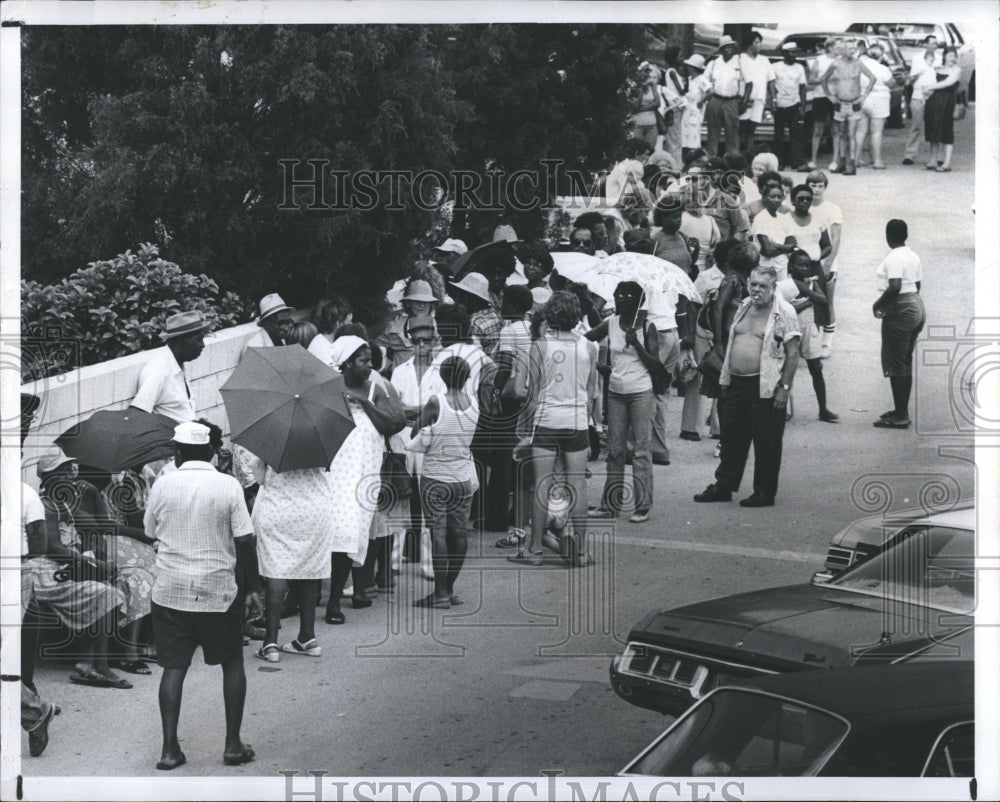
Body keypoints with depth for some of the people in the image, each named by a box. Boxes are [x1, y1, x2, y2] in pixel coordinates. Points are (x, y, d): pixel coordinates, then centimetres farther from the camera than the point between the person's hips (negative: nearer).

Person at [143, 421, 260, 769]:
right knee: (232, 664, 13)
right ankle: (233, 745, 12)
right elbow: (245, 541, -7)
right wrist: (254, 587, 2)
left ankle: (170, 749, 1)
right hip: (219, 593, -1)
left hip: (170, 593, 1)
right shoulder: (229, 486, -5)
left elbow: (151, 531, 12)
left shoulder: (162, 485, -1)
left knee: (174, 667, 6)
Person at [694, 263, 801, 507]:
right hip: (737, 383, 7)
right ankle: (724, 486, 21)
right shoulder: (744, 307, 11)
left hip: (765, 387, -7)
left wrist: (784, 388, -15)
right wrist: (726, 377, 16)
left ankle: (765, 493, 11)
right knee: (732, 437, 12)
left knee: (766, 442, 2)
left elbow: (793, 354, -11)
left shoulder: (784, 313, -10)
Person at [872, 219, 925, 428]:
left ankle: (900, 417, -5)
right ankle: (902, 411, 21)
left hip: (900, 312, -9)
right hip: (916, 307, 9)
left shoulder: (893, 258, -16)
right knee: (906, 362, 15)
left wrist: (878, 304, -13)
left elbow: (895, 286, -27)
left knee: (896, 364, -5)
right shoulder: (913, 256, 12)